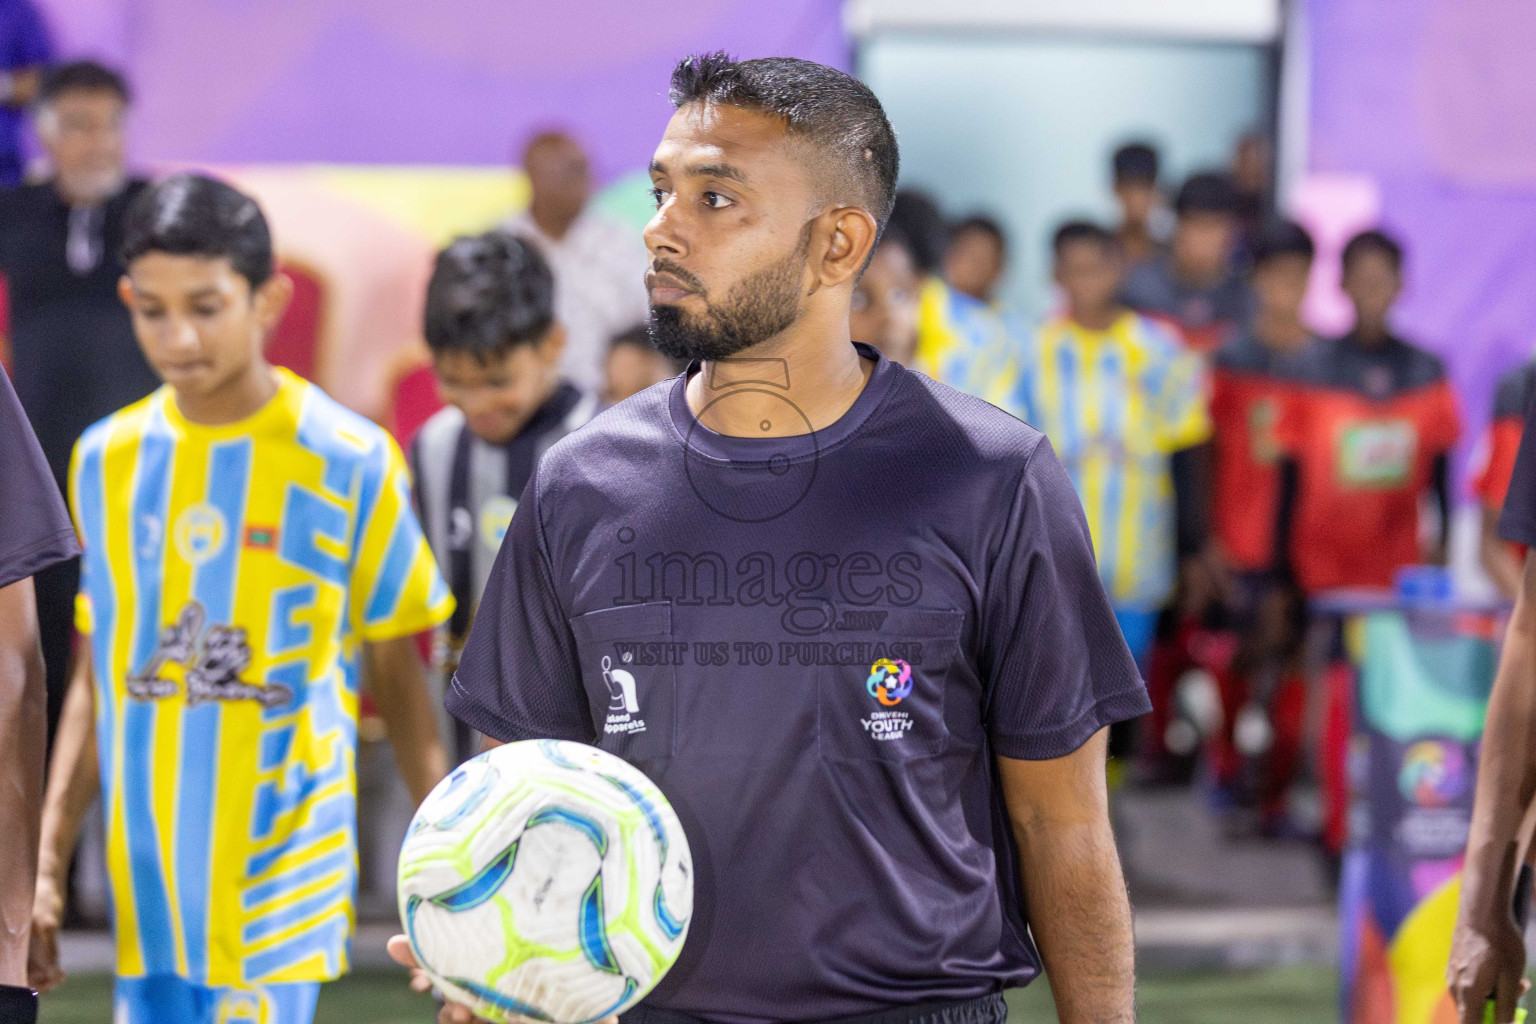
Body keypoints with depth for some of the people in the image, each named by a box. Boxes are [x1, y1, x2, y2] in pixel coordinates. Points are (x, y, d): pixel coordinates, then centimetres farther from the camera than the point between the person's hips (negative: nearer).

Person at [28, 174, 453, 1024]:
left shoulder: (349, 461, -4)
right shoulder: (105, 460, 8)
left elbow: (397, 679, 3)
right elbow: (97, 677, 15)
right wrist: (47, 862, 11)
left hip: (281, 891, -4)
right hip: (148, 898, 4)